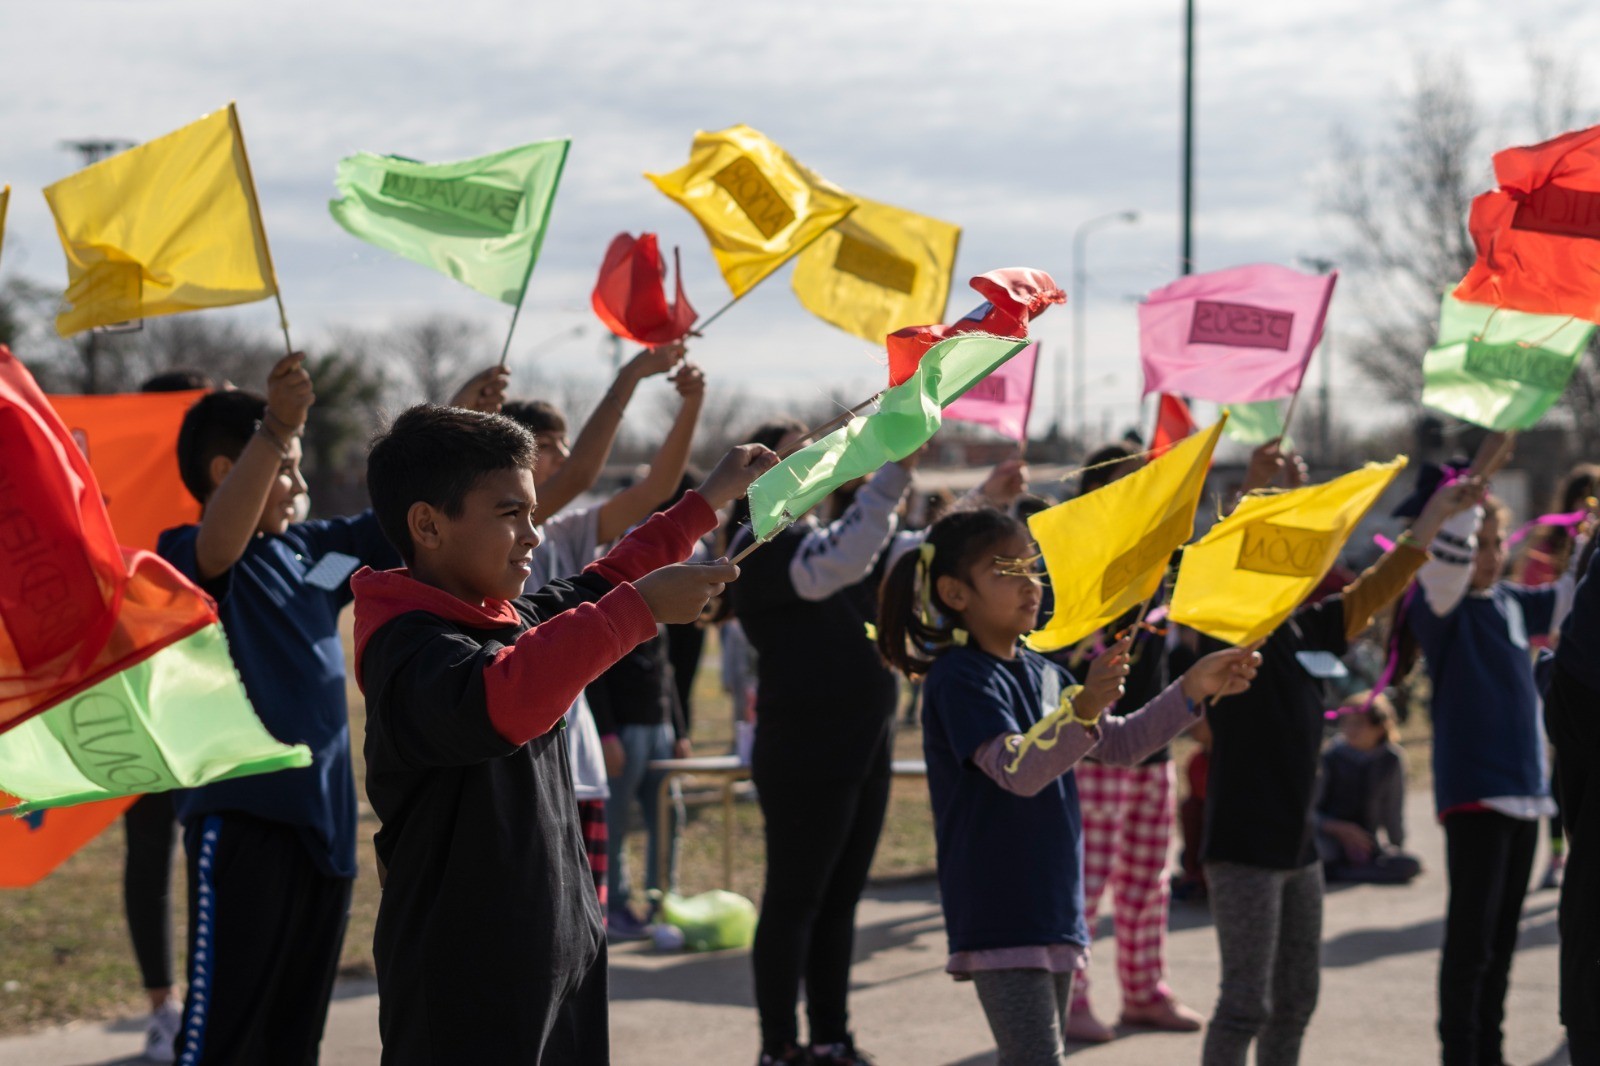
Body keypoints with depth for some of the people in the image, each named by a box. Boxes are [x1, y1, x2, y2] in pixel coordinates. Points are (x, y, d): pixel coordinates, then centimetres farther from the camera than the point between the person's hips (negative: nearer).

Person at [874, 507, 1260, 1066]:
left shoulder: (1044, 674, 13)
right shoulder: (959, 679, -13)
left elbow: (1121, 744, 19)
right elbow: (1016, 769, -27)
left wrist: (1193, 689, 9)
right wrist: (1083, 707, -43)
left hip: (1053, 910, 9)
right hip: (997, 920, -9)